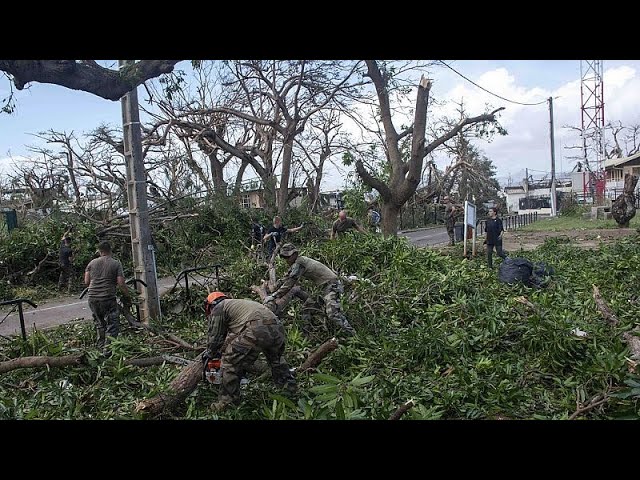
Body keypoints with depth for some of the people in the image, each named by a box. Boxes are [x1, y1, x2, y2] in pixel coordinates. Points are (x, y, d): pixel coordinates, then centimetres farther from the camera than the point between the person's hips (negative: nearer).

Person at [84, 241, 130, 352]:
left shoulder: (92, 263, 8)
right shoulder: (116, 263, -4)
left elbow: (86, 282, 8)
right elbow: (121, 283, -9)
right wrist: (127, 296, 3)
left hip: (92, 298, 5)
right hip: (108, 298, -5)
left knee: (99, 323, 21)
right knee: (112, 324, 4)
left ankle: (101, 345, 33)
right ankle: (107, 348, 0)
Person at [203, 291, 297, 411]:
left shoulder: (218, 308, 14)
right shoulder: (235, 303, 38)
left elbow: (215, 337, 17)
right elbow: (232, 336, 42)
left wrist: (209, 354, 34)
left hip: (257, 331, -8)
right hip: (277, 328, 8)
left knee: (230, 362, 6)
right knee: (276, 358, 34)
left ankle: (227, 401, 11)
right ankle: (289, 386, 45)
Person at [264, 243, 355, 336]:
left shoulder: (299, 264, -18)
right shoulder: (295, 264, 13)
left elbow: (289, 284, -23)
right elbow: (285, 279, 20)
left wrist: (273, 297, -21)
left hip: (332, 284, -11)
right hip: (322, 286, 11)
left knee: (333, 313, -24)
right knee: (307, 307, 14)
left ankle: (352, 334, -23)